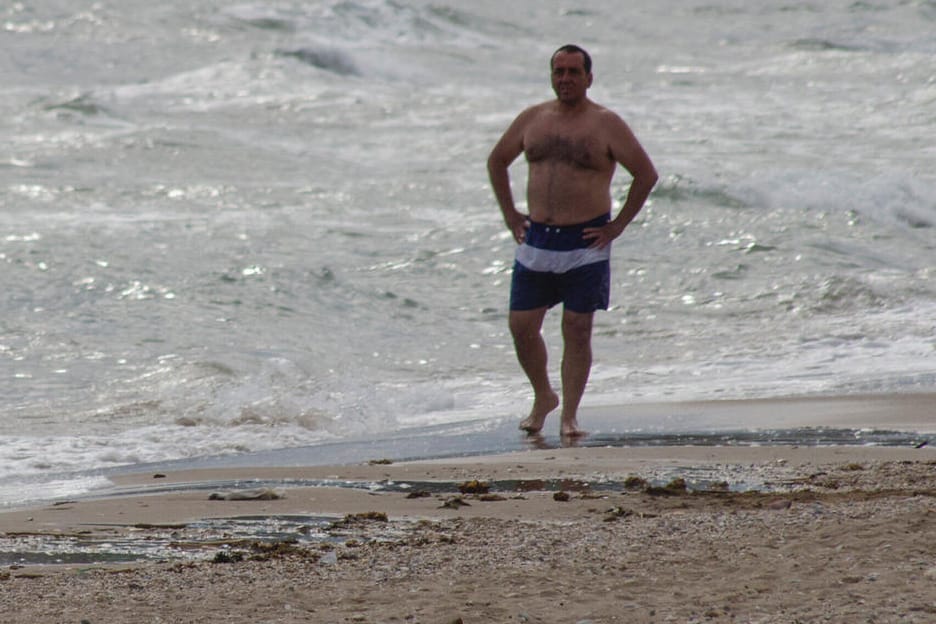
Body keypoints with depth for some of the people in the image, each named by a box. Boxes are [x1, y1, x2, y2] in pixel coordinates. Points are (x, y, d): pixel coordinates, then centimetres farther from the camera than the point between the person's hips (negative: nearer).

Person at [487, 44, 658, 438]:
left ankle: (570, 414, 7)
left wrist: (618, 225, -6)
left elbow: (646, 174, -5)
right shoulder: (532, 119, 7)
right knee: (522, 327, 3)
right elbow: (497, 161, 21)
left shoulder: (606, 124, -5)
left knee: (577, 331, -2)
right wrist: (509, 214, 13)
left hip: (585, 244, -4)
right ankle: (543, 397, 25)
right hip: (535, 241, 4)